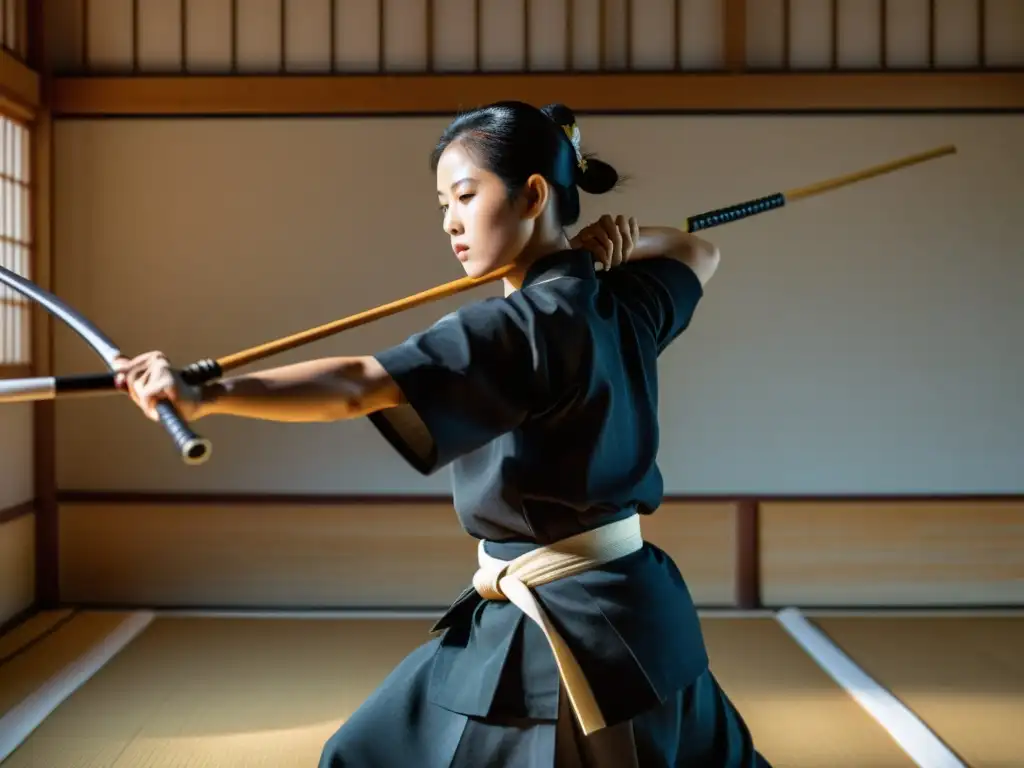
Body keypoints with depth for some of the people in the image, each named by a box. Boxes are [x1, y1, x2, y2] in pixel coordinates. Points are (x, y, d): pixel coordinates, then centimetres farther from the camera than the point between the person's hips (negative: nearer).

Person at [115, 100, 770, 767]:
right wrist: (633, 241, 6)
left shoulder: (528, 327, -22)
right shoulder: (623, 302, 3)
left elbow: (358, 386, -35)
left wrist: (206, 396, -44)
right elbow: (698, 254, 26)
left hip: (572, 632, -8)